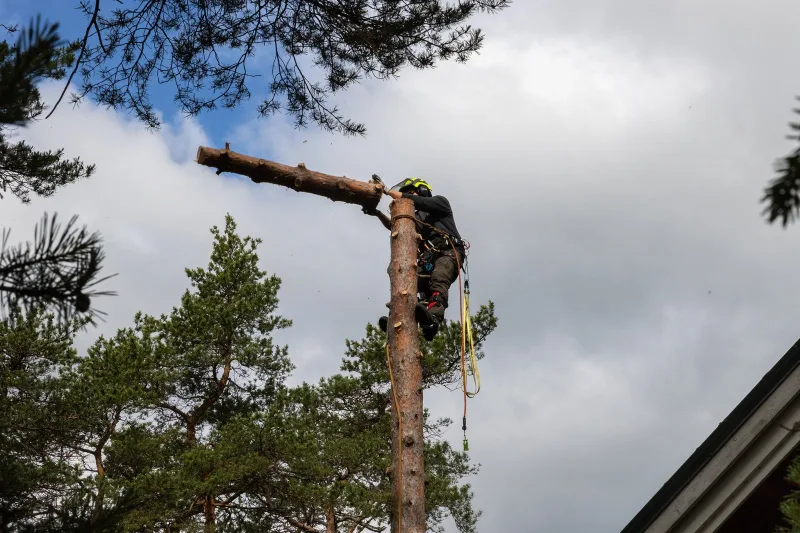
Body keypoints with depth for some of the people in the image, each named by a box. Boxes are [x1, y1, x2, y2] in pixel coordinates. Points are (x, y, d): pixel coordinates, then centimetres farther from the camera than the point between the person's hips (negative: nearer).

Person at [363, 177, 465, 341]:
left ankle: (433, 318, -60)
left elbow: (420, 203, -2)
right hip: (428, 258, 6)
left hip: (449, 252, -6)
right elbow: (395, 226, 17)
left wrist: (390, 192, -2)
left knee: (438, 280, -36)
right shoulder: (415, 217, 34)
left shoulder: (440, 202, 19)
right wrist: (378, 214, -1)